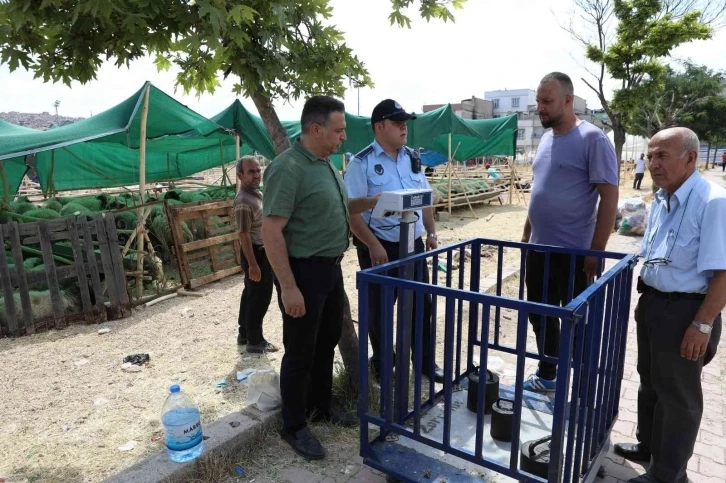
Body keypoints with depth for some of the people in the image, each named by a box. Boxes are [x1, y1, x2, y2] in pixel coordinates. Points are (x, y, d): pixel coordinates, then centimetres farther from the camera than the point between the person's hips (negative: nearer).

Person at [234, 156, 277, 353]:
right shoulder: (244, 201, -22)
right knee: (259, 297, -2)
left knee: (251, 294, 17)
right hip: (257, 253, -10)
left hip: (263, 251, 10)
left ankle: (244, 334, 30)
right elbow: (244, 235, -25)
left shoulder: (257, 193, 10)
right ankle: (255, 341, 8)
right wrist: (252, 264, -26)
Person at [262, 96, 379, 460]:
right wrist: (288, 287, -24)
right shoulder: (288, 167, -19)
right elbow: (271, 232, -22)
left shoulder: (325, 163, 9)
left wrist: (367, 203, 6)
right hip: (304, 271, -9)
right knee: (300, 351, 5)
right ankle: (294, 426, 23)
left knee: (327, 342, 20)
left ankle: (321, 407, 39)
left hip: (330, 267, 9)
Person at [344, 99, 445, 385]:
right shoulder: (362, 163, -11)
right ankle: (381, 365, 30)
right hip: (379, 248, -5)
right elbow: (351, 211, -15)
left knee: (421, 305, 14)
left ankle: (425, 361, 33)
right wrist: (373, 245, -20)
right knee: (379, 309, 10)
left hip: (414, 245, 6)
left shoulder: (412, 159, 9)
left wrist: (431, 232, 9)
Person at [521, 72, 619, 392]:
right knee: (540, 317, 17)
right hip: (539, 249, 8)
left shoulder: (593, 139, -12)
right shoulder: (546, 139, 11)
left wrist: (596, 252, -18)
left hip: (575, 254, -7)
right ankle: (546, 376, 35)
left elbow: (609, 197, -15)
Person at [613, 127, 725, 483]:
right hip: (652, 303, 9)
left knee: (677, 394, 10)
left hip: (684, 310, -8)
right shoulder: (661, 201, 6)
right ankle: (648, 446, 45)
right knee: (650, 383, 23)